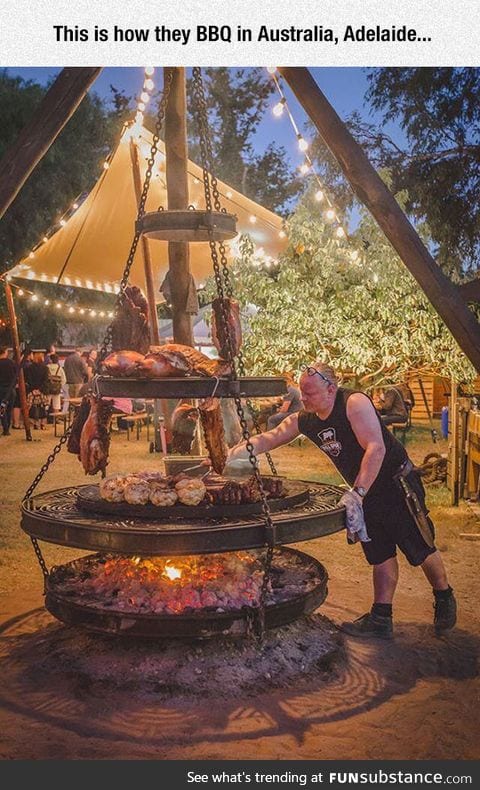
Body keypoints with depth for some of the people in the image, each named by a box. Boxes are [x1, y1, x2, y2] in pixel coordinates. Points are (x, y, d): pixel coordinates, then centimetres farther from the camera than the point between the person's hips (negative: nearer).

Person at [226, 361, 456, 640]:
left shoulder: (354, 403, -25)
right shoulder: (304, 420, -4)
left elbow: (376, 448, -33)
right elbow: (268, 439, -2)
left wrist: (358, 492, -38)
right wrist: (233, 454, -17)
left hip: (397, 483, -6)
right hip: (366, 492, 6)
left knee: (420, 548, 6)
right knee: (380, 554, 11)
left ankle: (445, 600, 31)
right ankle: (381, 619, 18)